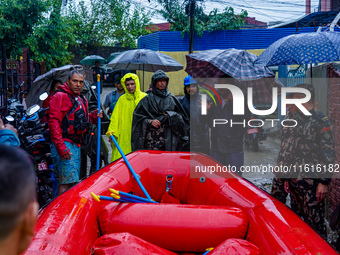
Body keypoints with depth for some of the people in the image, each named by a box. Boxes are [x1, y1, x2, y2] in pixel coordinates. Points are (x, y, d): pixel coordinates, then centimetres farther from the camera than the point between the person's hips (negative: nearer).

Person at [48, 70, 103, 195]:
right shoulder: (60, 96, -8)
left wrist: (94, 116, 6)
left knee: (74, 183, 12)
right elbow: (54, 122, -16)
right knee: (67, 182, -13)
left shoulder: (82, 100, 20)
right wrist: (61, 146, -23)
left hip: (76, 145, 9)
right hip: (64, 144, -9)